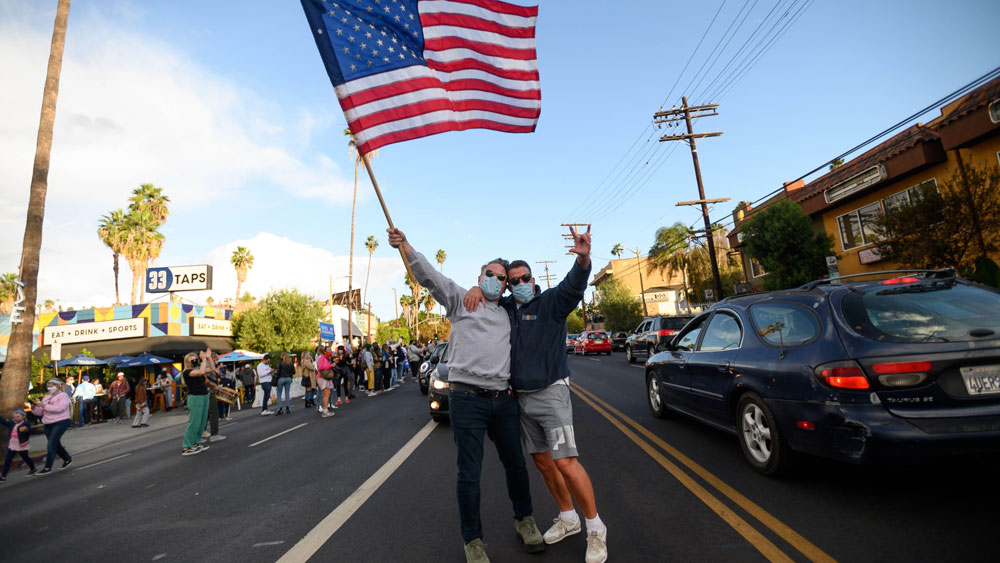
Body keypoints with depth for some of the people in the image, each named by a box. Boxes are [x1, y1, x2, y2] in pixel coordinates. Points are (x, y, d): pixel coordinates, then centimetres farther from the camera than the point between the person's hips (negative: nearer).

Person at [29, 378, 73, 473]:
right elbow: (39, 412, 12)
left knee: (51, 445, -11)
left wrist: (44, 406, -25)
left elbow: (59, 408, -23)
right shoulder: (46, 397, 14)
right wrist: (34, 407, -7)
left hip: (60, 423, -8)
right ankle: (67, 459, 31)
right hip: (48, 424, 8)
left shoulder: (63, 396, -6)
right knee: (56, 444, 15)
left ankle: (48, 468, -6)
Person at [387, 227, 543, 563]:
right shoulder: (460, 299, 5)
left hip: (504, 399, 5)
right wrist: (404, 246, -23)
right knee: (469, 474, 3)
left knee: (516, 465, 16)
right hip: (467, 399, -4)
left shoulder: (508, 314, 17)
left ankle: (524, 520, 40)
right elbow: (429, 275, -9)